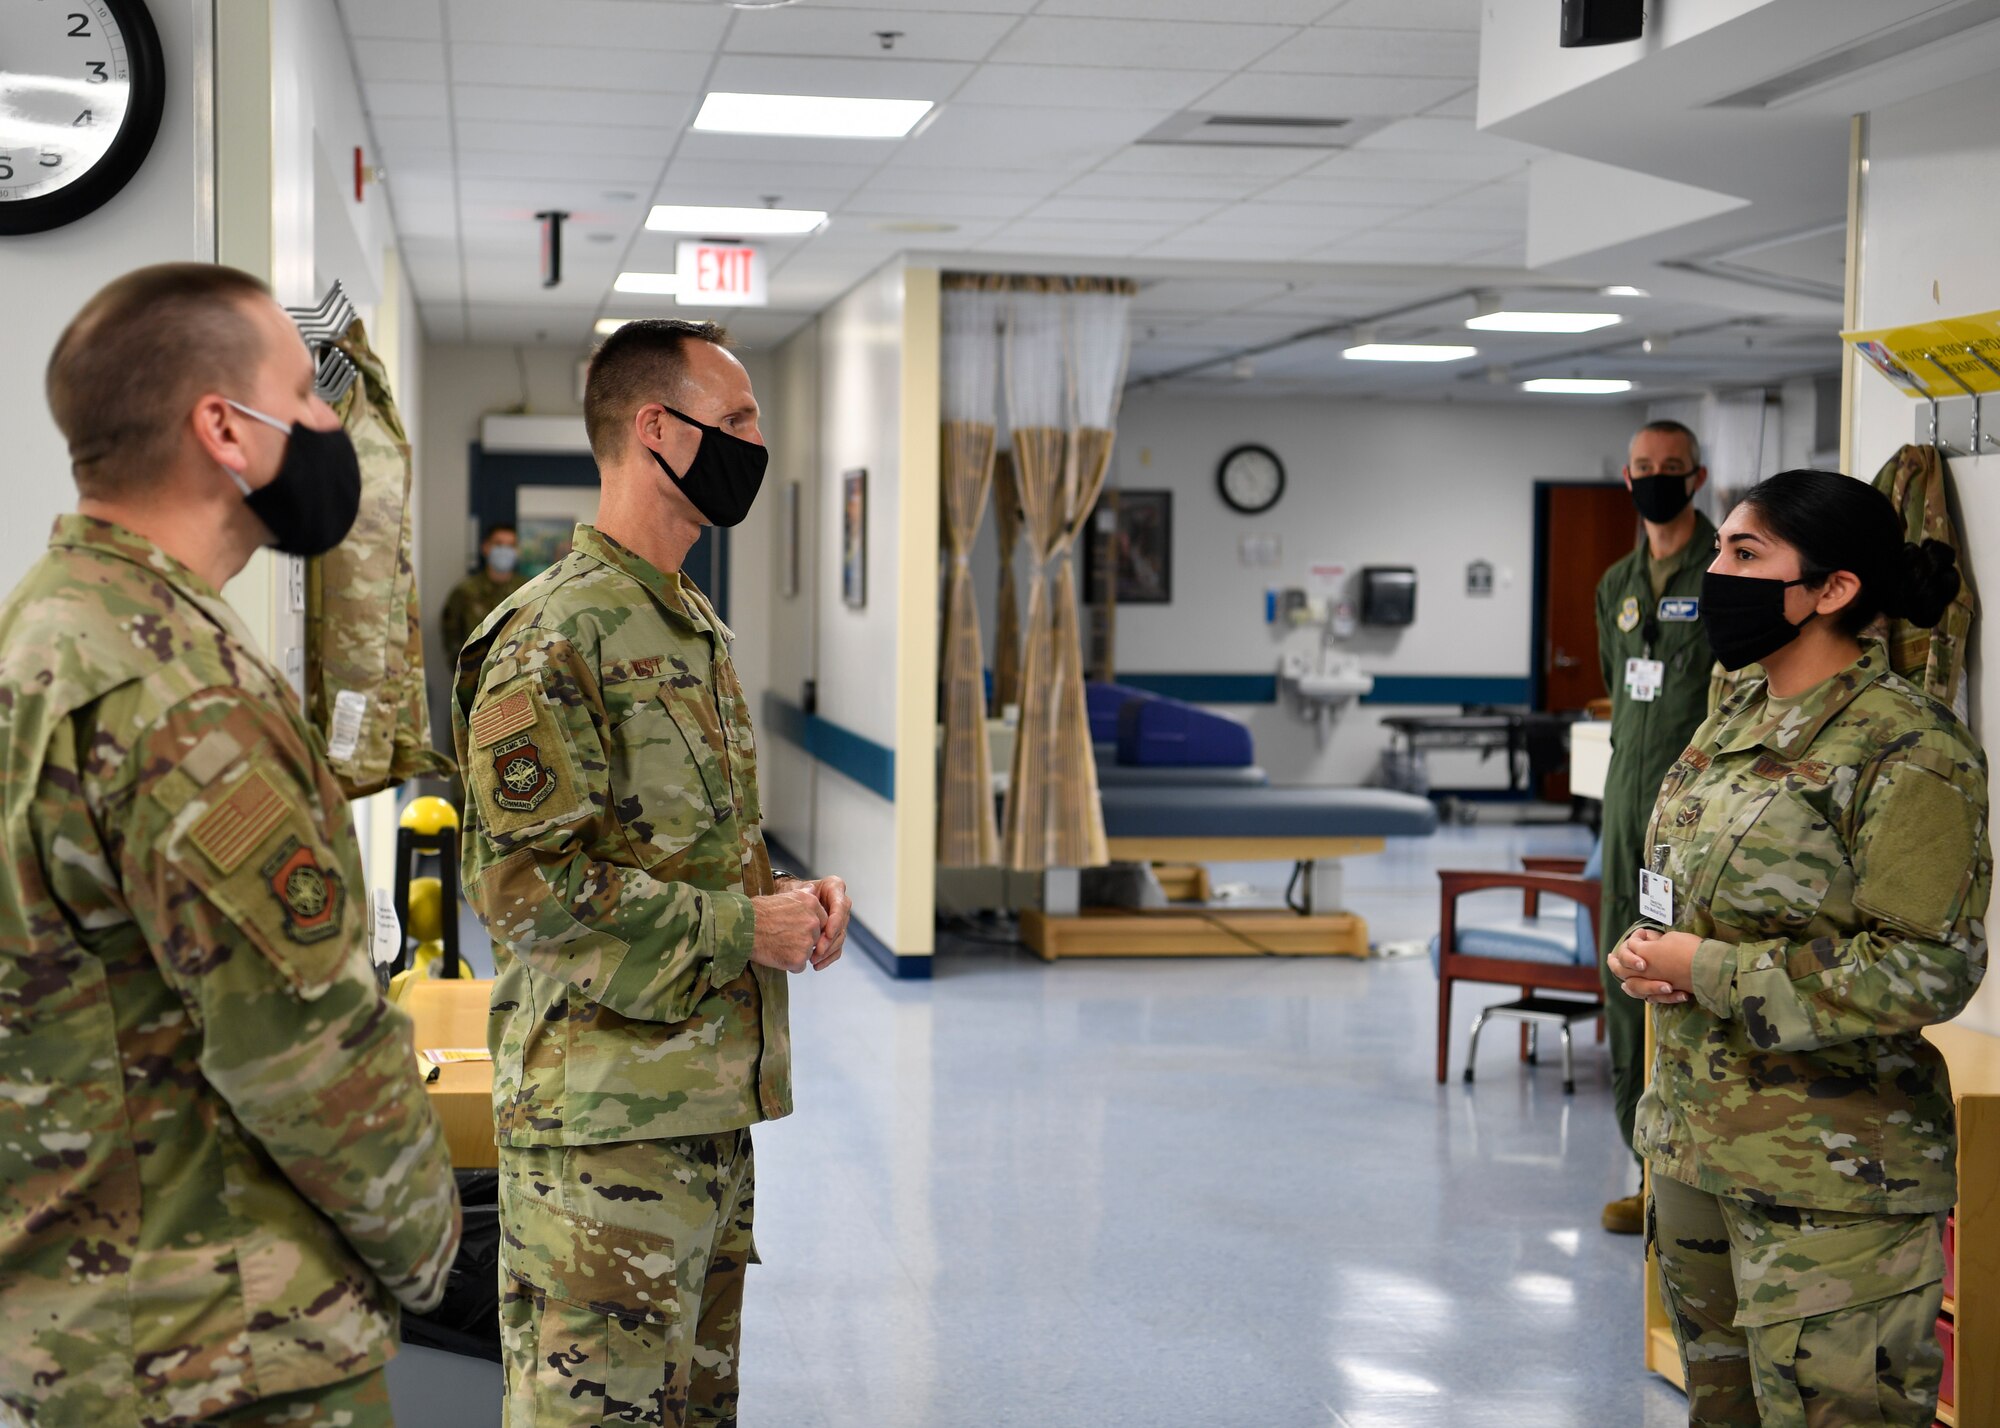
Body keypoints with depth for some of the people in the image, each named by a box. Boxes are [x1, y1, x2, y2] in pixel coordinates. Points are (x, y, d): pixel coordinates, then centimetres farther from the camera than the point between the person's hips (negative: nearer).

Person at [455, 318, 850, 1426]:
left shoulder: (690, 621, 16)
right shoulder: (551, 636, -14)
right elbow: (525, 885, -21)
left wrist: (784, 892, 5)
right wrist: (744, 926, -17)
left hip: (711, 1102, 9)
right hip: (605, 1123, -9)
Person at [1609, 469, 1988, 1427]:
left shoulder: (1904, 748, -16)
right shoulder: (1735, 725, 11)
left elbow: (1928, 969, -21)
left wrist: (1708, 972, -19)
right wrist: (1643, 949, -1)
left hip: (1829, 1174, -9)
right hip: (1693, 1140, 9)